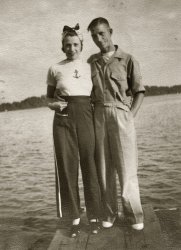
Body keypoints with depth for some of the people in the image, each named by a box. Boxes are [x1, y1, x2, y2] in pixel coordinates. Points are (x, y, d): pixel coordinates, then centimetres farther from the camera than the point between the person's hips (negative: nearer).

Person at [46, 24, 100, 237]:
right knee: (67, 167, 0)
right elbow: (49, 96, 14)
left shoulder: (89, 67, 8)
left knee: (89, 166, 0)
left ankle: (94, 216, 13)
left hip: (86, 117, 0)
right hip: (63, 119, 0)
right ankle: (74, 218, 12)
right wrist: (53, 104, -7)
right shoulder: (55, 69, 6)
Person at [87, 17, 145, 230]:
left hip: (120, 113, -3)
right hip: (98, 115, 3)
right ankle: (109, 213, 14)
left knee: (126, 166, -2)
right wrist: (90, 115, 3)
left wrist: (131, 116, -6)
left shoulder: (127, 59, 4)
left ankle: (133, 214, 9)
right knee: (103, 166, 4)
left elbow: (139, 91, 4)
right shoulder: (91, 62, 13)